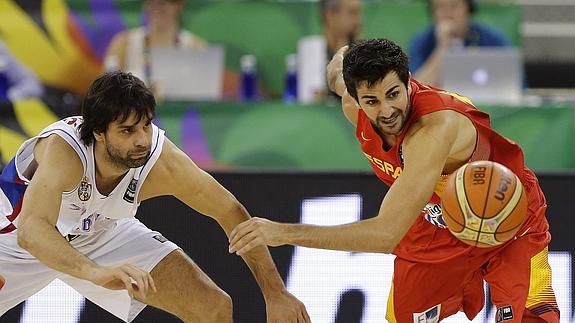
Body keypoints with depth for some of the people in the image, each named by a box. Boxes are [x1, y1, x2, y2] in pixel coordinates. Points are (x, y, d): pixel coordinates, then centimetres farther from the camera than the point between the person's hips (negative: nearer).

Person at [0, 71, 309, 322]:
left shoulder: (162, 161, -29)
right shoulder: (63, 149, -41)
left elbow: (232, 214, -13)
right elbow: (31, 230, -56)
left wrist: (276, 294, -14)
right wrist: (96, 273, -72)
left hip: (103, 234, 3)